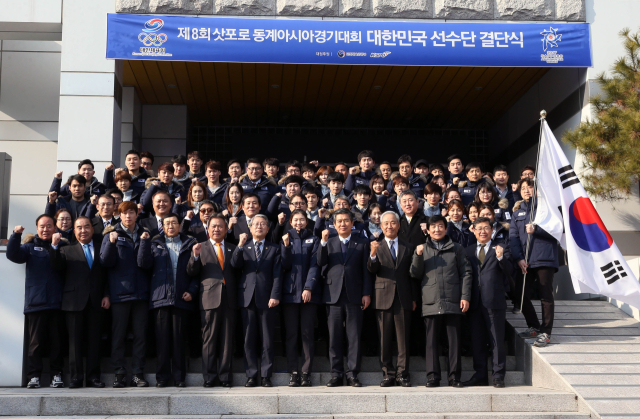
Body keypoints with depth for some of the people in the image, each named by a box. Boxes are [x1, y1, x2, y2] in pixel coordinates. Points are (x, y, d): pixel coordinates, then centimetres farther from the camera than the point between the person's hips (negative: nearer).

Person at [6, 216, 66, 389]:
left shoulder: (62, 245, 11)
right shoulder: (30, 247, 12)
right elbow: (13, 255, -5)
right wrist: (16, 235, -18)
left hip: (56, 303, 0)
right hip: (35, 302, 0)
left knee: (56, 341, 1)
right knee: (35, 341, 0)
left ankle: (57, 375, 7)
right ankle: (34, 376, 3)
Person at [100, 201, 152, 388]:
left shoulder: (144, 234, 12)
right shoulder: (112, 234, 8)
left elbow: (146, 264, 3)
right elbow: (106, 262, -2)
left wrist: (144, 242, -10)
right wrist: (111, 243, -17)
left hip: (140, 292, 2)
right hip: (119, 292, -1)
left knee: (140, 335, 0)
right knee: (118, 335, -1)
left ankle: (138, 374, 5)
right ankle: (120, 374, 4)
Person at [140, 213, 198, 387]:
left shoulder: (189, 244, 12)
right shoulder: (155, 244, 16)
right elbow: (145, 263, 0)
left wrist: (192, 291, -5)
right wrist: (144, 242, -6)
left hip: (181, 299, -1)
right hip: (160, 298, 1)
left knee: (179, 338, -1)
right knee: (162, 339, 0)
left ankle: (179, 377, 6)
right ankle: (162, 377, 6)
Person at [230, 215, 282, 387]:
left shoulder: (274, 249, 10)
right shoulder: (243, 248, 15)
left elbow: (277, 275, 2)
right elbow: (234, 265, -4)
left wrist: (275, 296, -9)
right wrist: (240, 245, -14)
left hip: (266, 299, -1)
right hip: (247, 298, 1)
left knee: (267, 339, 1)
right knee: (249, 339, 2)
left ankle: (266, 376, 6)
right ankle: (251, 375, 7)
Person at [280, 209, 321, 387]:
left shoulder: (313, 240, 10)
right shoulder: (286, 239, 14)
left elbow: (314, 265, 1)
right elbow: (285, 265, 4)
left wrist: (309, 288, -10)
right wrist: (286, 246, -10)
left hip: (309, 292, -1)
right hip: (290, 292, 1)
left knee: (307, 333, -3)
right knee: (291, 334, -1)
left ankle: (307, 373, 0)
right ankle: (293, 372, 1)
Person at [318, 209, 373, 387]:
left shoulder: (362, 243, 10)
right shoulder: (329, 243, 15)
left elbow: (366, 270, 5)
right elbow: (321, 263, -2)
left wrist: (367, 293, -2)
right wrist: (323, 242, -13)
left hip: (354, 296, -1)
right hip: (334, 296, 1)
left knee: (354, 337, -1)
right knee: (334, 338, 2)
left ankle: (352, 374, 4)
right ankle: (336, 374, 8)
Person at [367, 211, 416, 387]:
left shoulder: (408, 248, 12)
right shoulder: (377, 247, 8)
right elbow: (372, 269, -7)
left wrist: (414, 298, 5)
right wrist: (373, 255, -27)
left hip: (404, 299, 0)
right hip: (384, 298, 0)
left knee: (403, 338, 1)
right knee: (384, 338, 2)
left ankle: (403, 374, 6)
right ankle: (388, 373, 9)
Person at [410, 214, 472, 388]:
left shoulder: (456, 249, 12)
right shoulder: (422, 249, 15)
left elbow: (466, 273, 8)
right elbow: (415, 274, 8)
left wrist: (465, 296, -2)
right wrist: (418, 256, -8)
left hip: (453, 302, 0)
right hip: (431, 302, 1)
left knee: (454, 339, 0)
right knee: (432, 340, 0)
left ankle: (455, 376, 5)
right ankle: (433, 376, 4)